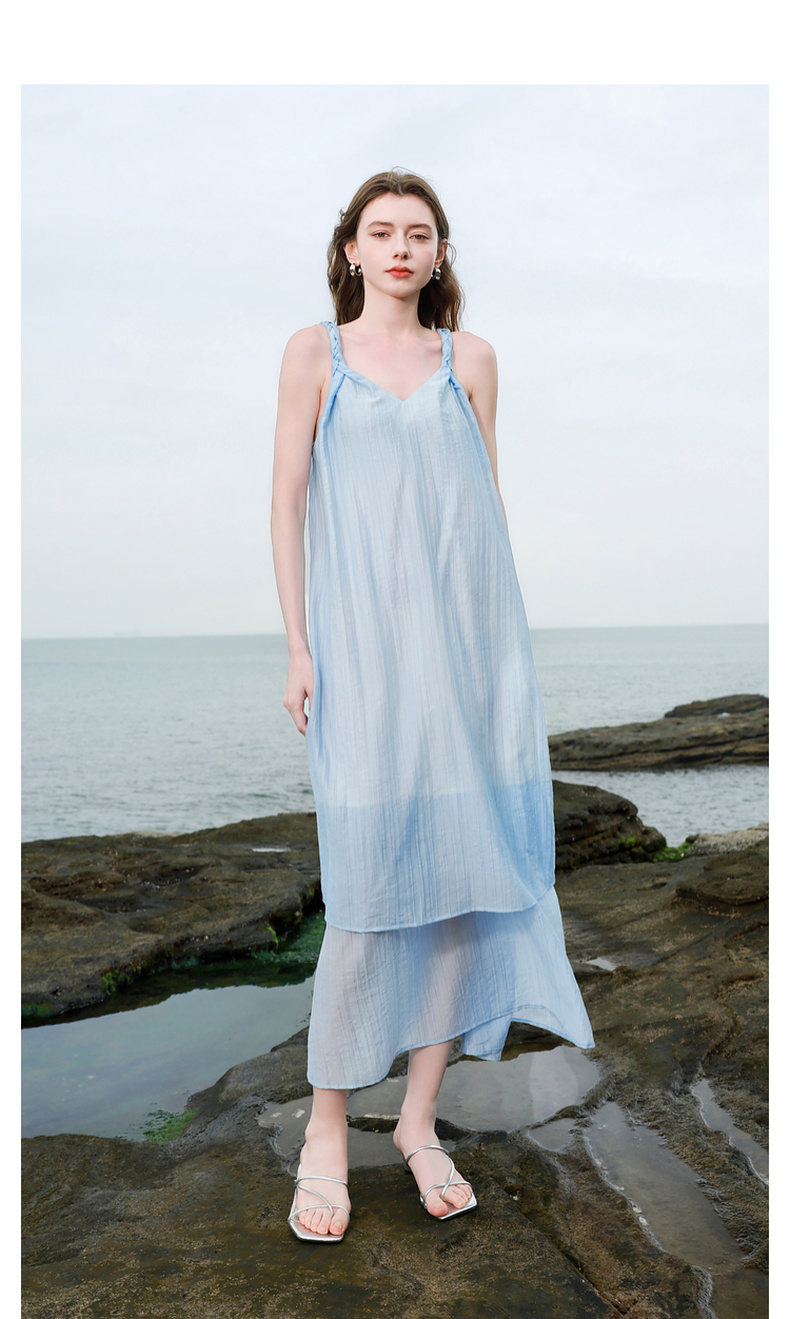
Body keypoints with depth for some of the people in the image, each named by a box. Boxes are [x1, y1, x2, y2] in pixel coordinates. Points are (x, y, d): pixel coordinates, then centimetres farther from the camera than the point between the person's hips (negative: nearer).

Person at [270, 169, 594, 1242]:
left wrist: (499, 648, 8)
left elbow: (487, 501, 13)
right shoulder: (315, 351, 8)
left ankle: (421, 1118, 17)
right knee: (370, 884, -7)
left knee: (463, 870, 1)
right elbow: (288, 501, 4)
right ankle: (327, 1128, 10)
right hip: (364, 644, -3)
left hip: (466, 638, 3)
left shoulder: (469, 357, 14)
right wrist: (297, 645, -4)